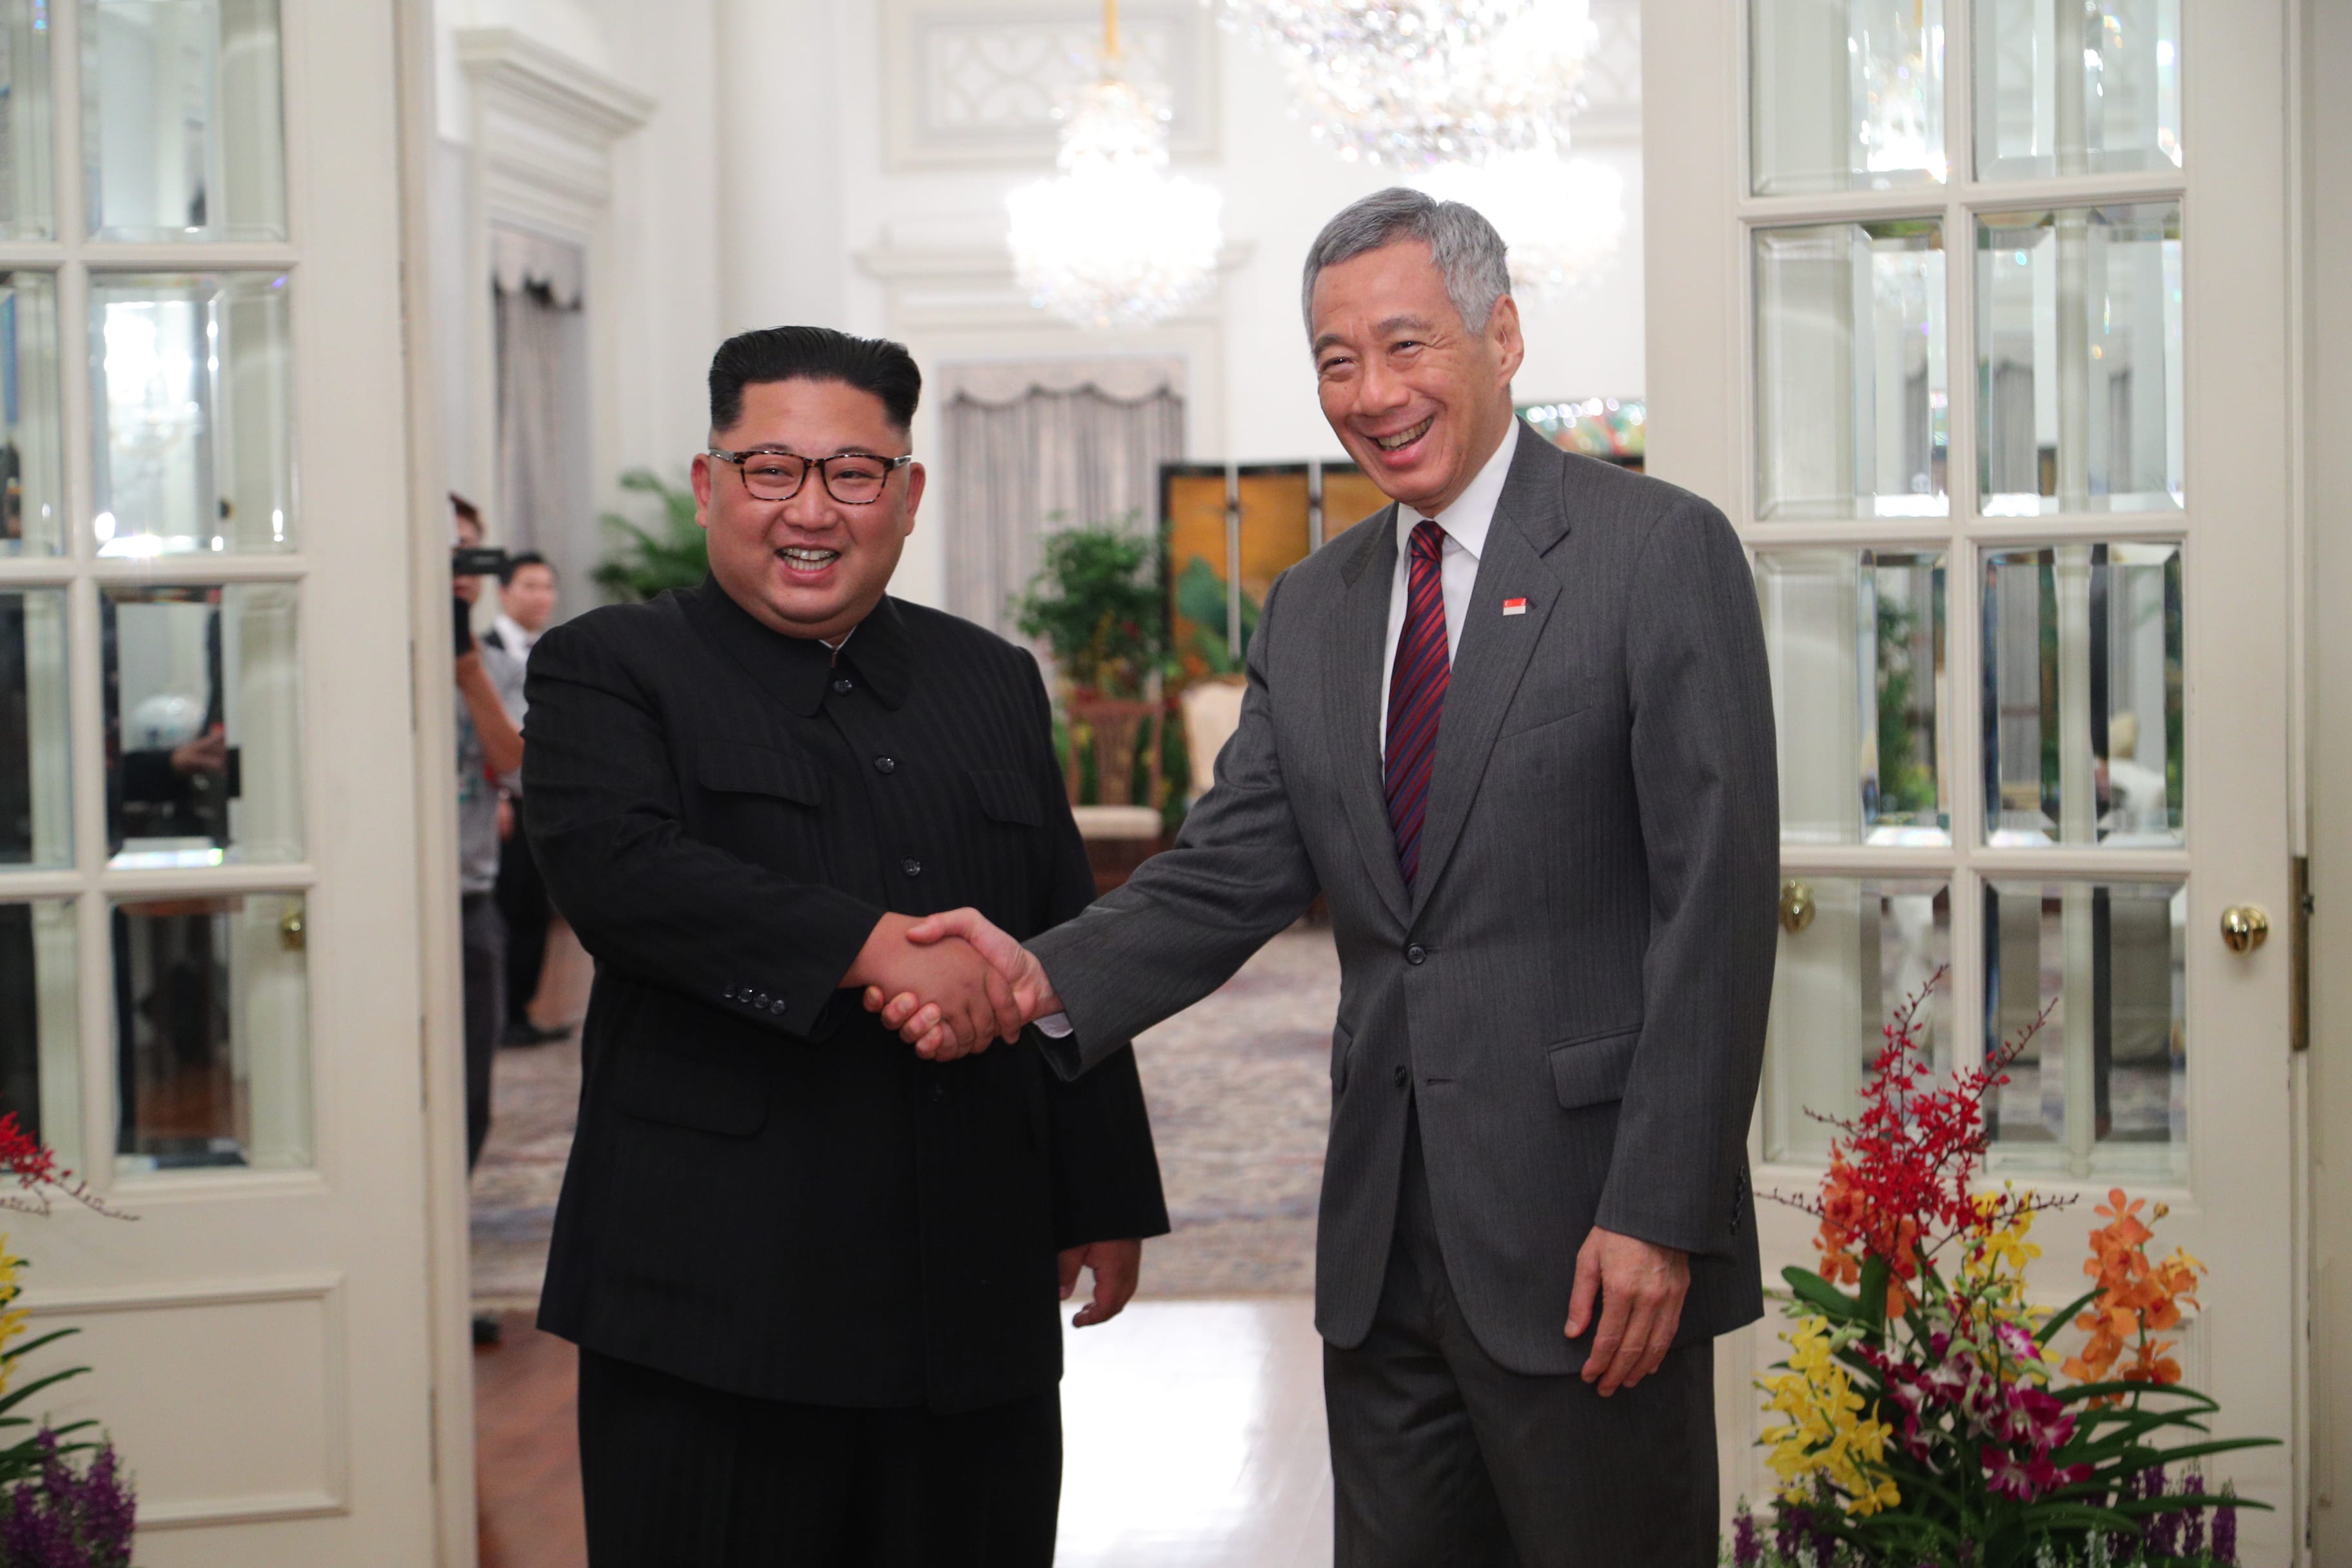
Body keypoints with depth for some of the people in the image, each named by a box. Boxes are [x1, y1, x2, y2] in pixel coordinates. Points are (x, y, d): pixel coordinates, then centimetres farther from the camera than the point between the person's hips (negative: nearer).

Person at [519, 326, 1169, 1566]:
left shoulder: (992, 682, 16)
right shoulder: (609, 671, 2)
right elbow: (613, 860, -19)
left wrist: (1103, 1197, 15)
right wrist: (870, 945, -26)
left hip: (974, 1302, 4)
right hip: (718, 1305, -4)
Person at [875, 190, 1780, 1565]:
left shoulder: (1663, 551, -7)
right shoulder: (1313, 608, 13)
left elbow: (1715, 900, -11)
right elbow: (1234, 872, 6)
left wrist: (1658, 1216, -16)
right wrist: (1045, 979, -13)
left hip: (1584, 1240, -6)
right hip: (1383, 1244, 6)